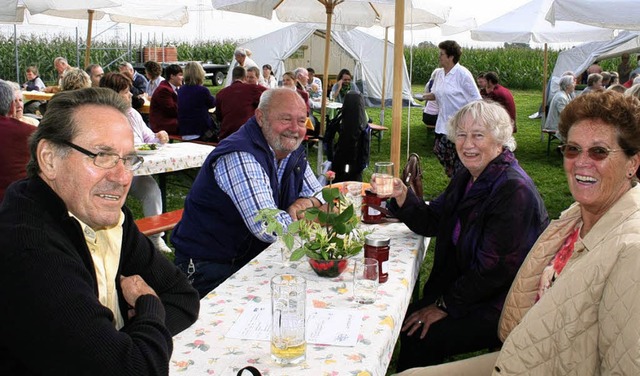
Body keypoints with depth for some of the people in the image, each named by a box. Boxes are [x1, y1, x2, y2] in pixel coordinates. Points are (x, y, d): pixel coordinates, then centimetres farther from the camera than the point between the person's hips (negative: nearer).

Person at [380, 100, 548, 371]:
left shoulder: (514, 191, -25)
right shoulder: (468, 176, 4)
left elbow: (493, 269, -25)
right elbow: (431, 223, 7)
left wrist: (445, 305, -17)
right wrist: (402, 196, -11)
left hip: (503, 304, -8)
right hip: (468, 284, 8)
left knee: (419, 338, -14)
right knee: (408, 321, 1)